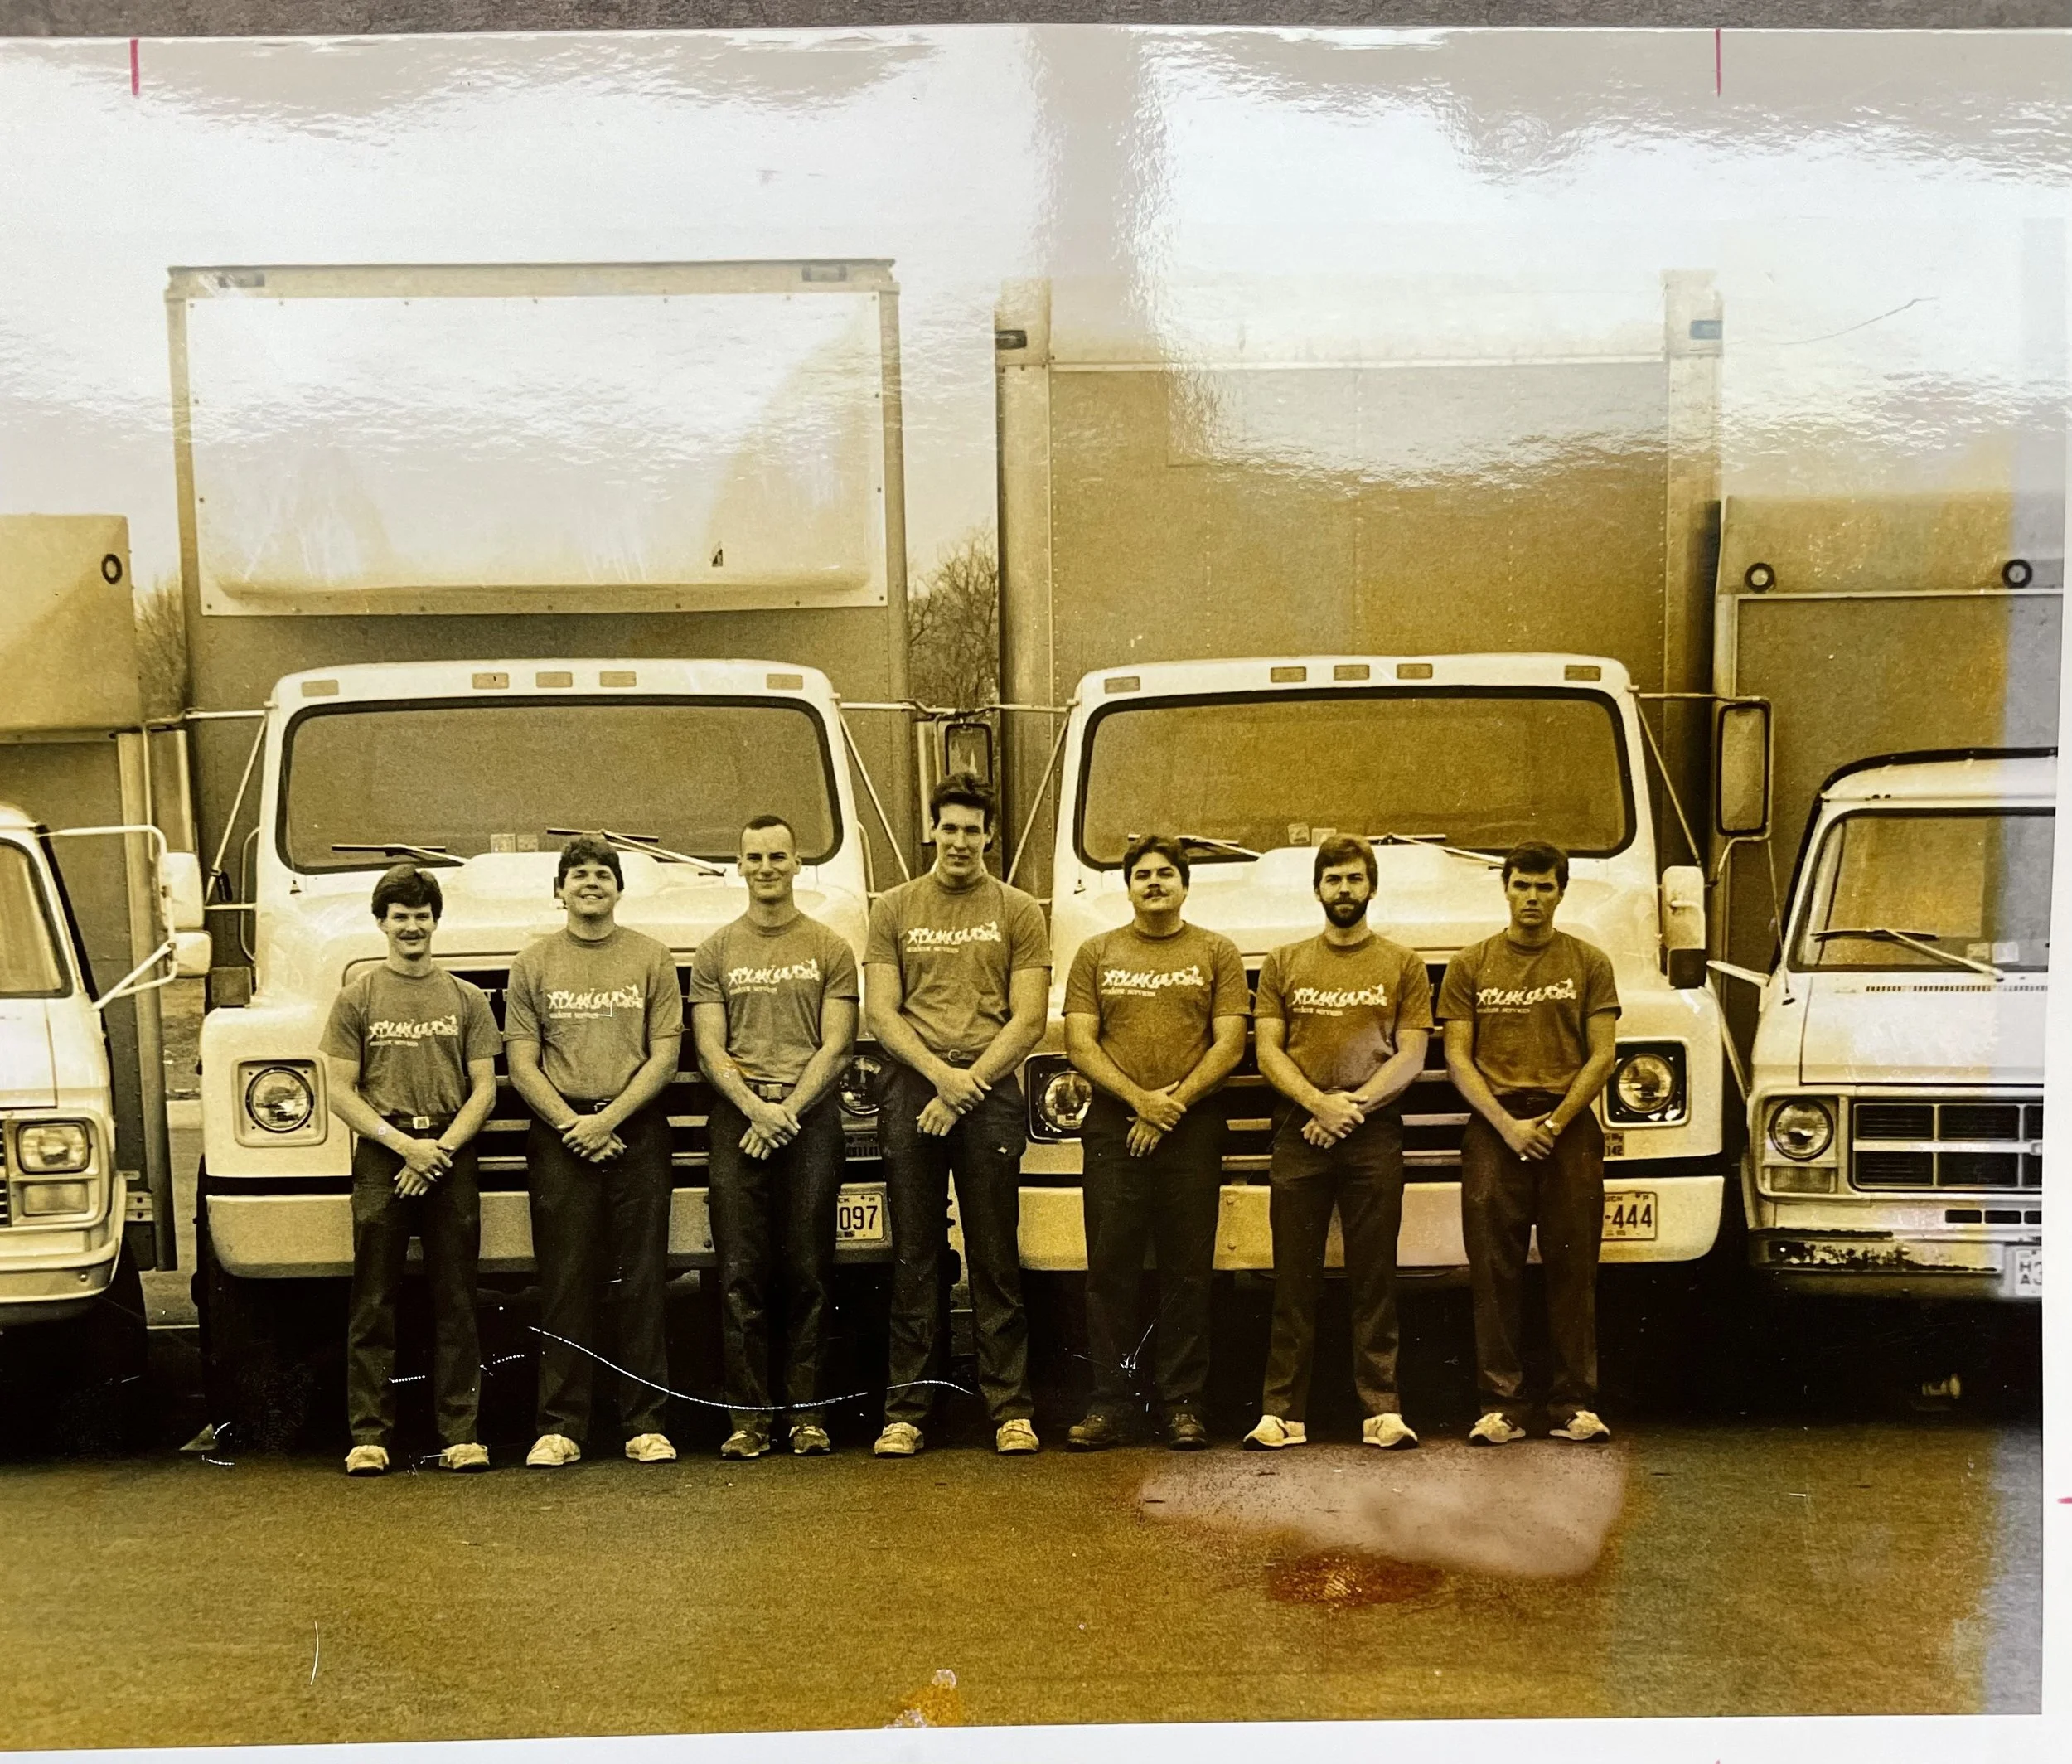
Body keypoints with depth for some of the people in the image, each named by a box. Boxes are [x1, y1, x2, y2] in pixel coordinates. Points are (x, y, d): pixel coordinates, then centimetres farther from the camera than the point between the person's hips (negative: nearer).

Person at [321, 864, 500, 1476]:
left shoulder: (466, 1000, 10)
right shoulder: (357, 998, 6)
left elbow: (483, 1091, 6)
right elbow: (341, 1092, 2)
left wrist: (440, 1149, -8)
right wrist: (405, 1143, -10)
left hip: (451, 1157, 1)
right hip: (380, 1157, -1)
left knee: (456, 1303, 1)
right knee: (374, 1304, -1)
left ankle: (461, 1434, 5)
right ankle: (369, 1434, 4)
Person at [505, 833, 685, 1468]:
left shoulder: (651, 958, 6)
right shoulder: (533, 962, 8)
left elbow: (664, 1058, 1)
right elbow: (522, 1064, 4)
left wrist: (608, 1119, -10)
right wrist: (571, 1124, -9)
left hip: (637, 1130, 0)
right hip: (558, 1133, 0)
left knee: (641, 1281, 1)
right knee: (565, 1284, 1)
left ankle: (647, 1425, 5)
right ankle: (560, 1427, 5)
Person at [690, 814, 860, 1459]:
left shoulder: (830, 949, 9)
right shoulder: (716, 952, 13)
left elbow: (835, 1046, 3)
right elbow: (710, 1048, 6)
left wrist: (788, 1110, -9)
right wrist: (755, 1108, -10)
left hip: (812, 1115, -1)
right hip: (737, 1115, 1)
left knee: (810, 1272, -1)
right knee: (740, 1273, -2)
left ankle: (807, 1414, 3)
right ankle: (748, 1417, 1)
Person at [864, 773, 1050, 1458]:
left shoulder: (1017, 912, 8)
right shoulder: (894, 909, 11)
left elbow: (1027, 1020, 2)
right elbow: (882, 1013, 4)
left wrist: (971, 1081, -9)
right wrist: (941, 1074, -10)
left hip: (991, 1092, -1)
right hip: (912, 1089, 1)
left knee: (996, 1260, 0)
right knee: (914, 1259, 3)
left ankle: (1011, 1410, 4)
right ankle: (905, 1412, 7)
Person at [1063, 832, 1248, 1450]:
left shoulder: (1216, 953, 9)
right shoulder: (1096, 954, 12)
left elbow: (1229, 1046, 2)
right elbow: (1080, 1044, 3)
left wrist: (1175, 1102, -9)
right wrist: (1140, 1099, -10)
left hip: (1193, 1129, -1)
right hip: (1112, 1127, 1)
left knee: (1187, 1272, 1)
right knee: (1110, 1271, -1)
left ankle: (1184, 1404, 7)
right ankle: (1112, 1403, 5)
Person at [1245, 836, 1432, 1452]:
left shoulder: (1402, 964, 10)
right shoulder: (1284, 964, 13)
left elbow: (1410, 1058, 4)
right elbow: (1268, 1050, 6)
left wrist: (1355, 1104, -10)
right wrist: (1320, 1102, -11)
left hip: (1375, 1133, -1)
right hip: (1299, 1134, 1)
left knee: (1374, 1280, 0)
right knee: (1294, 1280, 1)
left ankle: (1383, 1411, 2)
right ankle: (1282, 1412, 2)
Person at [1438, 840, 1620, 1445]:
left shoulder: (1588, 963, 8)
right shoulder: (1470, 966, 9)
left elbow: (1602, 1055, 3)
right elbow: (1457, 1058, 4)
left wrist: (1555, 1121, -8)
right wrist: (1506, 1124, -9)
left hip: (1569, 1128, 0)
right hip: (1493, 1129, 0)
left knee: (1572, 1270, 0)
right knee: (1494, 1272, -1)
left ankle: (1574, 1405, 6)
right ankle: (1501, 1405, 3)